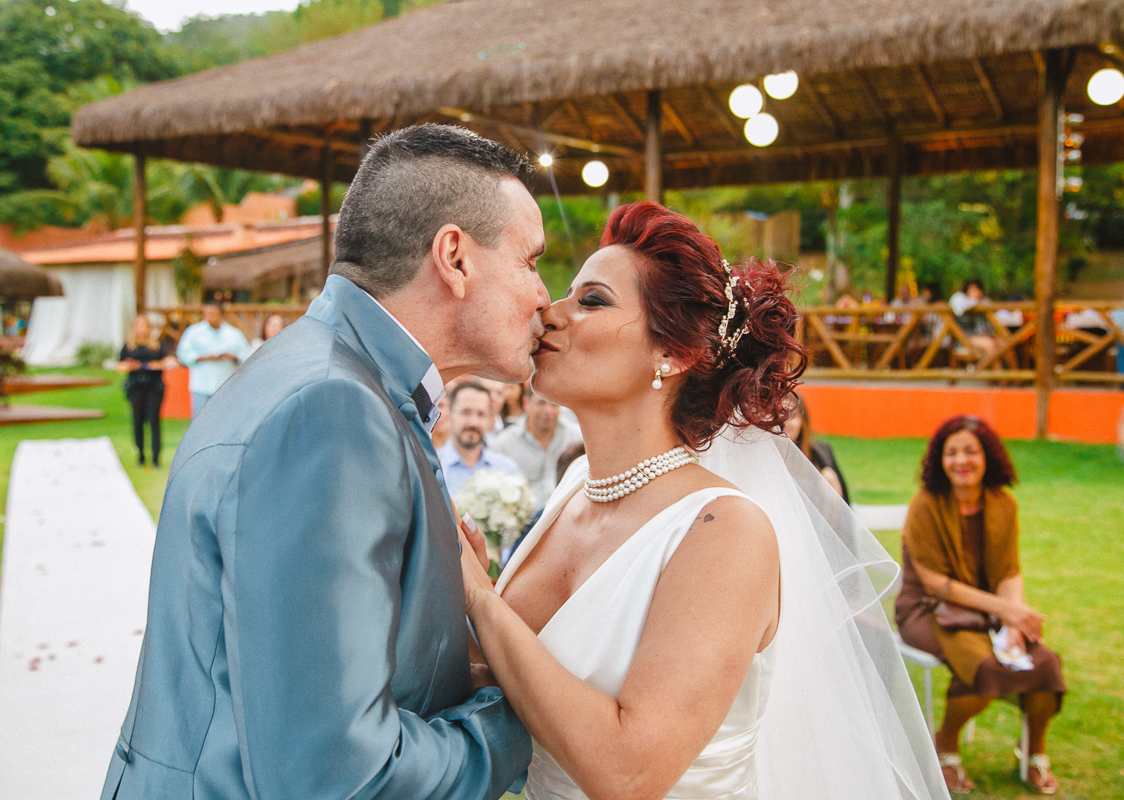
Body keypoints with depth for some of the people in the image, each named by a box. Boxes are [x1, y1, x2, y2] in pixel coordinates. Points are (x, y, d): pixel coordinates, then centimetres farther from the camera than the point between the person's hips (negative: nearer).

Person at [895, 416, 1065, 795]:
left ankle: (1037, 752, 7)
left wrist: (1014, 619, -19)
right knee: (984, 665, -32)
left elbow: (1010, 574, 1)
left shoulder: (1003, 505, 1)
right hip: (928, 610, -5)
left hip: (987, 608, 5)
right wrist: (1000, 607, -20)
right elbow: (935, 582, -14)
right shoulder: (926, 506, -14)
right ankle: (946, 742, -2)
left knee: (1044, 661, -21)